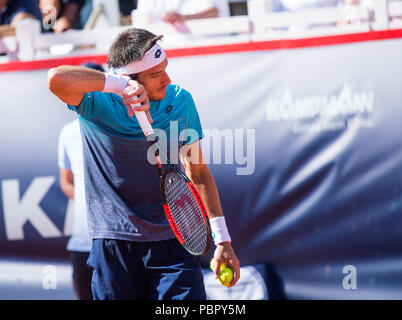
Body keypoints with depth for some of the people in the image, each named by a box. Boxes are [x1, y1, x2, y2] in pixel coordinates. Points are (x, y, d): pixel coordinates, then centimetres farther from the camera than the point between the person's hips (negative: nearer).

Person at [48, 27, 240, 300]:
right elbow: (57, 78, -32)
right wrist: (121, 86, -31)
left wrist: (222, 239, 10)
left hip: (173, 242, 2)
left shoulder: (180, 101, 1)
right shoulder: (96, 102, -10)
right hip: (114, 244, -2)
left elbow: (198, 172, 11)